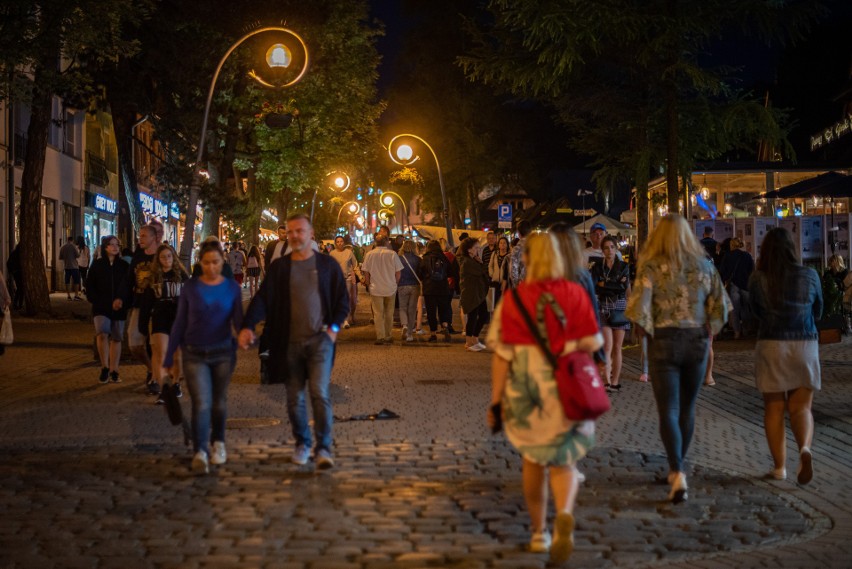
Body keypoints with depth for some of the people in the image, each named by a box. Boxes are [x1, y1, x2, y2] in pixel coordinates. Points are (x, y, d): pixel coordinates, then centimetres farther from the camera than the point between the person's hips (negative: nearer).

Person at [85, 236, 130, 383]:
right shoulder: (97, 265, 3)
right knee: (102, 334, -20)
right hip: (101, 308, -2)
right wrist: (95, 301, -6)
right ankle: (104, 368, -9)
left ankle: (114, 371, 13)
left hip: (119, 308, 2)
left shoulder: (124, 266, 6)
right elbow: (89, 286, 5)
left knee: (116, 338, 5)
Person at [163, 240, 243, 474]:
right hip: (195, 355, -1)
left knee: (219, 402, 13)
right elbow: (179, 323, 3)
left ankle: (218, 443, 34)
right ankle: (200, 453, -14)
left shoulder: (232, 287, 0)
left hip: (223, 353, 1)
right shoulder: (190, 287, -1)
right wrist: (169, 359, 4)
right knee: (201, 403, -13)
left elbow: (238, 320, -1)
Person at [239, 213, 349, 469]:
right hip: (290, 342, 2)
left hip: (320, 338, -2)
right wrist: (248, 326, -20)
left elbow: (343, 300, 10)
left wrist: (334, 326, -5)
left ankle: (324, 448, -8)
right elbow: (262, 298, -4)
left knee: (319, 392, -14)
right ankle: (302, 443, 25)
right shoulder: (279, 267, 5)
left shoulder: (327, 264, 4)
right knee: (294, 397, 8)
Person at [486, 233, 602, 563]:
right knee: (562, 461, 8)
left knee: (533, 460, 18)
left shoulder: (513, 299, -8)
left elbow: (502, 353, -8)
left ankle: (539, 532, 28)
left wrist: (496, 399, -3)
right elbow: (593, 342, -4)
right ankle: (564, 514, -21)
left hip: (525, 388, 0)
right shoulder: (575, 294, -4)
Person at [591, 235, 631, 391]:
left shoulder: (623, 266, 5)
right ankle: (607, 381, -17)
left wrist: (604, 284, -7)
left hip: (619, 308, 1)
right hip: (603, 308, -1)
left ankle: (615, 381, 10)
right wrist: (615, 286, -14)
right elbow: (594, 288, -9)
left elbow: (624, 287, -8)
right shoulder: (597, 266, 4)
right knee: (607, 345, -13)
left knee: (617, 347, 4)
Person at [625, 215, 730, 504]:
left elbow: (639, 308, -16)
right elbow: (721, 305, 1)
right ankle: (677, 468, 29)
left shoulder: (651, 268, -8)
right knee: (687, 408, 17)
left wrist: (646, 332, 0)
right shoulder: (704, 266, 3)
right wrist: (707, 332, 10)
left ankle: (678, 472, -18)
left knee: (668, 411, -2)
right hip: (697, 342, 3)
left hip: (663, 342, -3)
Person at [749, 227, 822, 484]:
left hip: (771, 347, -1)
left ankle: (779, 467, 11)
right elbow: (818, 312, 10)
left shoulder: (758, 279, -6)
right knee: (801, 407, 8)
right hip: (805, 345, 1)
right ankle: (805, 448, -20)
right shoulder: (809, 275, -3)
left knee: (774, 408, 10)